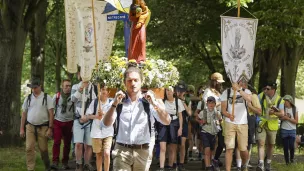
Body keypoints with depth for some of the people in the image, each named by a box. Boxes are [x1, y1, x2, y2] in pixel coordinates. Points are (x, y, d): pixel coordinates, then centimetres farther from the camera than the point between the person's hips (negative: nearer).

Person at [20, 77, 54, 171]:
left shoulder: (47, 98, -2)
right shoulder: (28, 98, 7)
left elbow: (51, 114, -4)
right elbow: (24, 114, 12)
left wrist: (50, 128, -10)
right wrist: (22, 129, 8)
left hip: (43, 127, -2)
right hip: (30, 126, 3)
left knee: (43, 149, 2)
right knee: (29, 148, -6)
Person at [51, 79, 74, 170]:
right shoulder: (56, 96, -2)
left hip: (69, 122, 1)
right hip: (58, 122, 0)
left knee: (67, 143, 7)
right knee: (56, 142, -12)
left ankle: (65, 162, 17)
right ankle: (55, 162, -15)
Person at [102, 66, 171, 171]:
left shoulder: (148, 102, 3)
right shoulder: (119, 102, 4)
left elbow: (167, 122, -8)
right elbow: (105, 124, -4)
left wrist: (155, 104, -22)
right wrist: (114, 104, -17)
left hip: (142, 152, 1)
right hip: (122, 151, -1)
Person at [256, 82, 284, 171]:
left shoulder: (279, 100, -4)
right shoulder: (261, 96, -6)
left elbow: (282, 114, -10)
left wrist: (275, 113, -30)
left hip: (272, 125, 2)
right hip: (261, 124, -2)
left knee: (271, 145, 15)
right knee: (261, 143, -16)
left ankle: (268, 163, 33)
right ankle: (261, 164, -23)